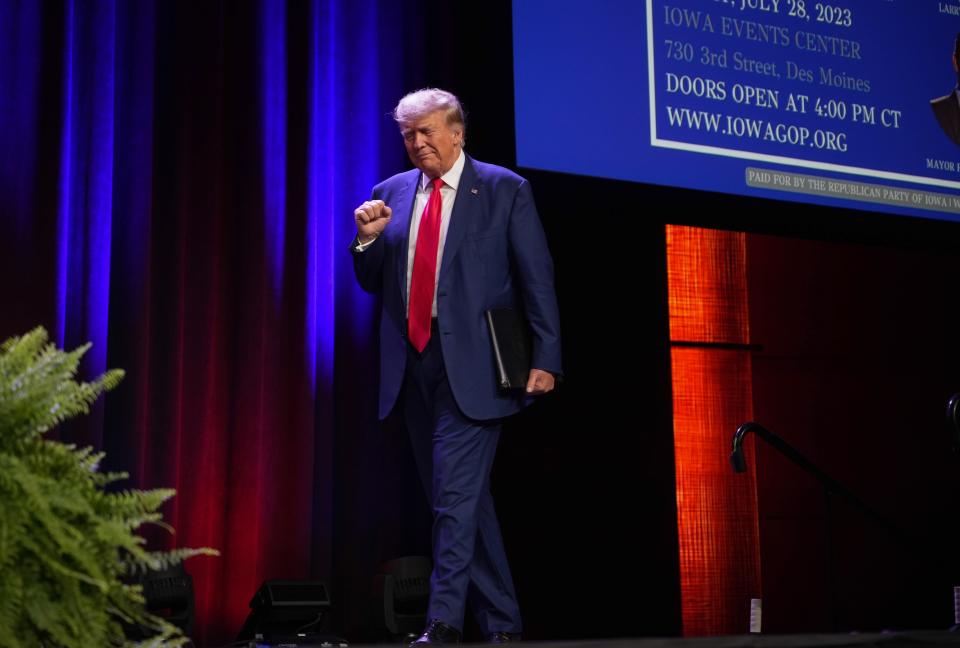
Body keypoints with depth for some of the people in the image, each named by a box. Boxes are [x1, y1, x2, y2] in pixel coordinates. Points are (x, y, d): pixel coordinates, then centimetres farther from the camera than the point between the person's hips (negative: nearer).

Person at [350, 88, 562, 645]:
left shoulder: (505, 190, 0)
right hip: (414, 364, 5)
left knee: (456, 493, -13)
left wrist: (546, 360, -9)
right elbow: (372, 282, 15)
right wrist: (368, 238, -6)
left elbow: (538, 280, -3)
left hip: (471, 366, -5)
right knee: (463, 498, 11)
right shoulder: (392, 193, 12)